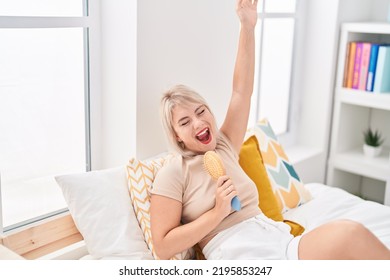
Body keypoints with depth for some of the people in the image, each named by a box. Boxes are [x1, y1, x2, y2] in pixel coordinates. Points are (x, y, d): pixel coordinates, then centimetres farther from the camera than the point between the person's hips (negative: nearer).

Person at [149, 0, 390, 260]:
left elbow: (241, 91, 12)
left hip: (279, 240, 7)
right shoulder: (172, 172, 1)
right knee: (350, 234, -28)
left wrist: (248, 27, 6)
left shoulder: (224, 146, 17)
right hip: (240, 256, -7)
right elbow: (162, 246, -3)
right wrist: (218, 212, -10)